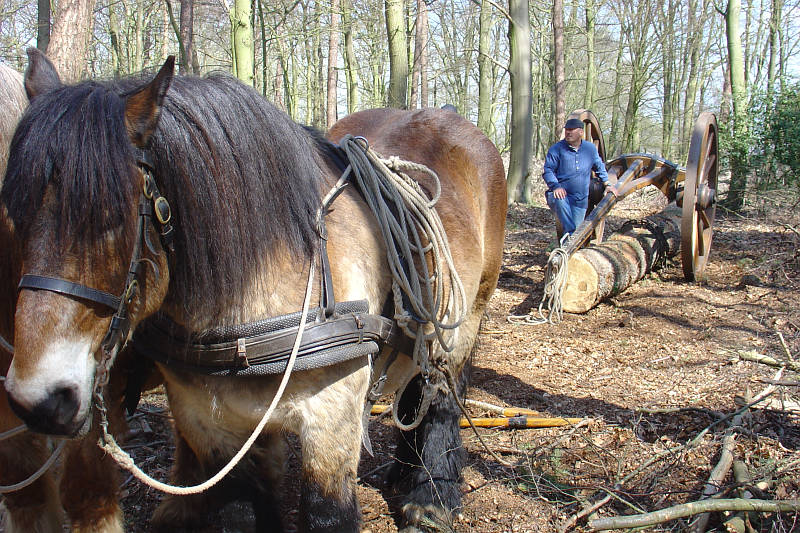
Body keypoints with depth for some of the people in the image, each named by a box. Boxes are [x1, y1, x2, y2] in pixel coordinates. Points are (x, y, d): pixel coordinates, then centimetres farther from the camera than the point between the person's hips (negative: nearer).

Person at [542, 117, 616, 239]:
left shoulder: (590, 148, 11)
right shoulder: (556, 149, -1)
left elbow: (599, 167, 28)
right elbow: (548, 171, -6)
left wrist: (607, 184, 23)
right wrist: (556, 186, -22)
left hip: (580, 200, 4)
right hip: (561, 193, -4)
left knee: (577, 227, -3)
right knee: (560, 201, -39)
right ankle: (571, 236, -40)